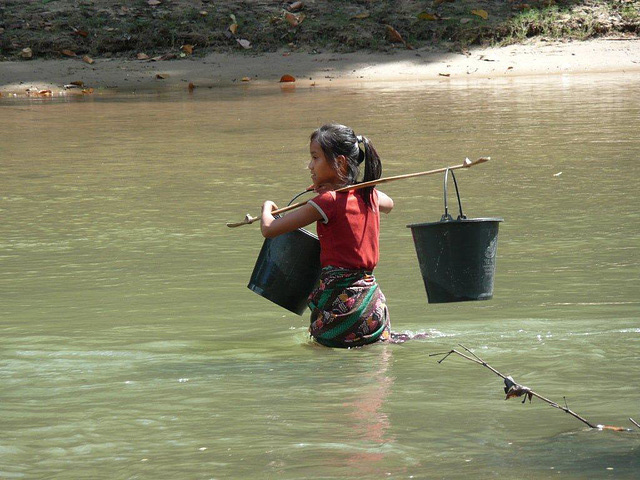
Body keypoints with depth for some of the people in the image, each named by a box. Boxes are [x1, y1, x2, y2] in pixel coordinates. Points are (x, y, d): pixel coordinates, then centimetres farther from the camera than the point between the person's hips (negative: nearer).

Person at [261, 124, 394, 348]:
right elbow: (388, 204, 36)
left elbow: (269, 229, -13)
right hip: (373, 303, 7)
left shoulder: (328, 201, -13)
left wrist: (267, 207, 11)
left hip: (339, 301, -7)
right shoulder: (369, 194, 7)